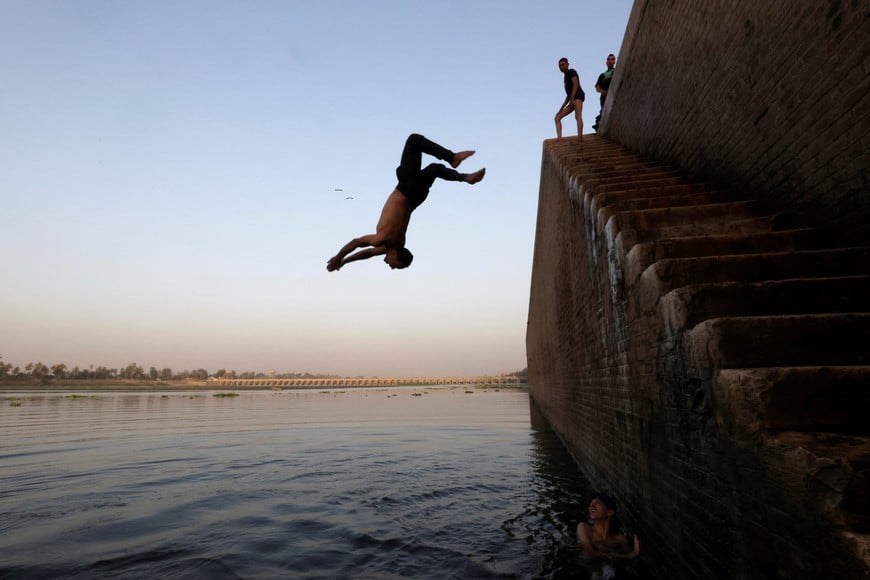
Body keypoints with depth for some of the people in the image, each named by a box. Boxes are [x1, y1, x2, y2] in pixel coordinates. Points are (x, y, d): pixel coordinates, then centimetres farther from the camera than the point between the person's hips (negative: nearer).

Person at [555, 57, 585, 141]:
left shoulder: (571, 72, 6)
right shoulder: (566, 78, 32)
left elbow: (576, 85, -9)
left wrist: (572, 99, -20)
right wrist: (562, 107, 22)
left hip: (578, 96, -10)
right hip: (573, 101, 10)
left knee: (578, 116, -30)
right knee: (557, 117, 5)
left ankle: (580, 138, -49)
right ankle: (559, 138, -12)